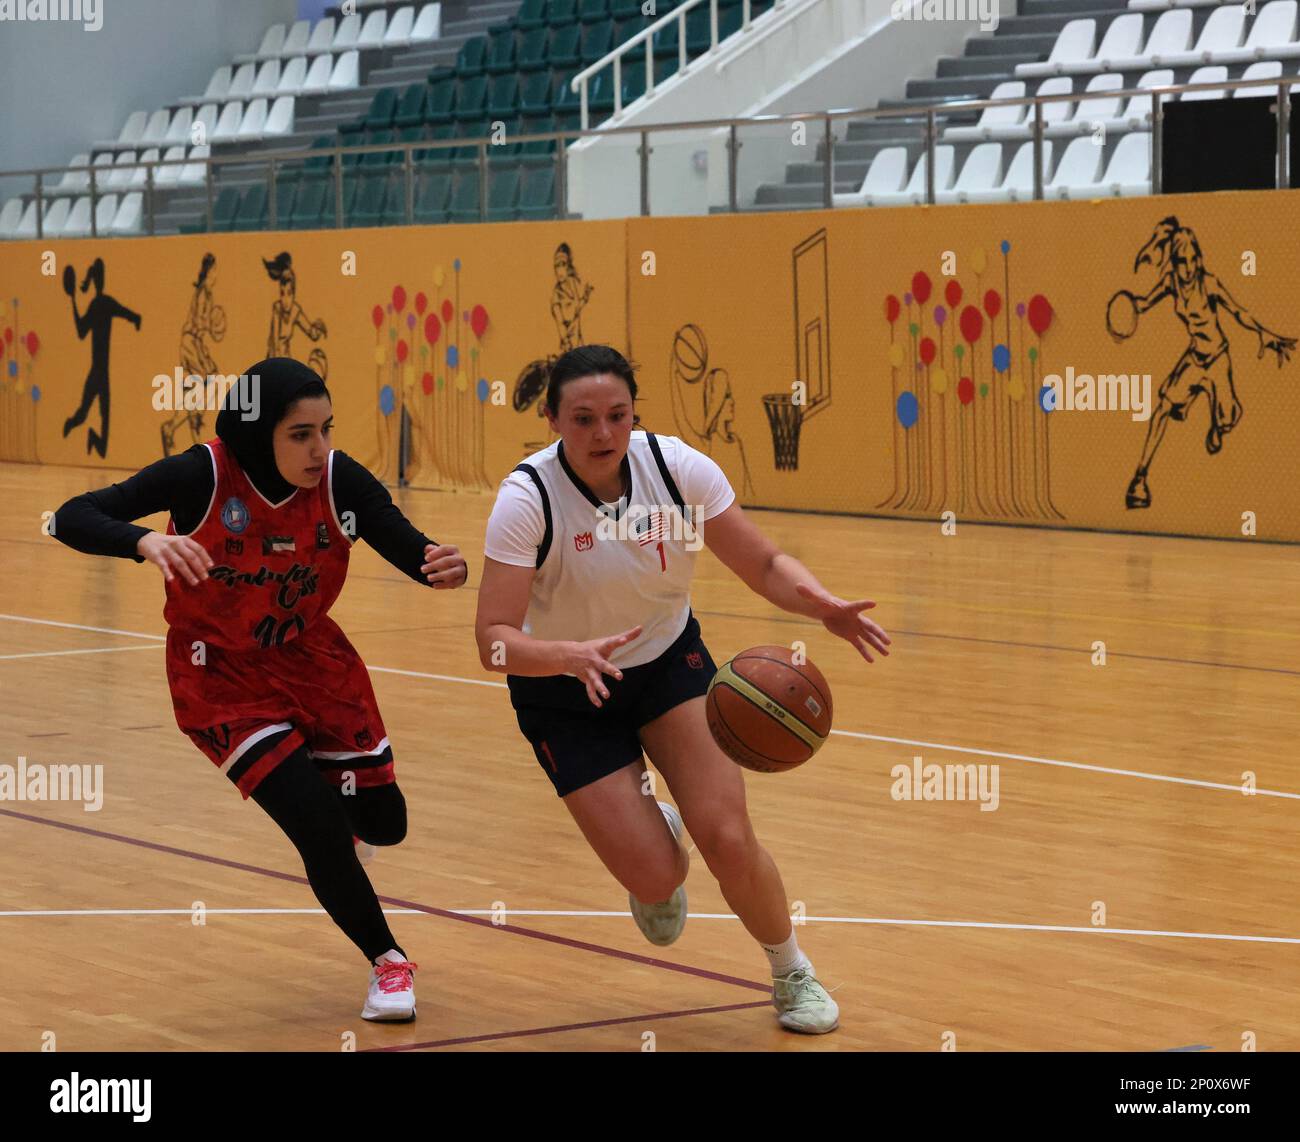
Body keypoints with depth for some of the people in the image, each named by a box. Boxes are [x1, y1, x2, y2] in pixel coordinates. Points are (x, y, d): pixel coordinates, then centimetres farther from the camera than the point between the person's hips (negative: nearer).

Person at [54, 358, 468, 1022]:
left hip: (312, 658, 4)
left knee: (382, 822, 9)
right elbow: (71, 518, -31)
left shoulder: (339, 480, -19)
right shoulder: (203, 475, -27)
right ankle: (387, 962, 11)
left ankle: (323, 794, 48)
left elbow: (411, 550, -21)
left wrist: (444, 567, -46)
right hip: (222, 677, -4)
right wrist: (146, 540, -51)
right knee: (320, 829, -14)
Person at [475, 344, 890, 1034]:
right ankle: (651, 831, 29)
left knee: (729, 842, -13)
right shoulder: (528, 498, -27)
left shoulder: (676, 467, -19)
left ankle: (793, 974, 15)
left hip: (669, 663, 2)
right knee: (655, 876, -11)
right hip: (567, 698, -2)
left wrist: (823, 606, -32)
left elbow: (764, 565, -11)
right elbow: (494, 640, -30)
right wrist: (572, 655, -49)